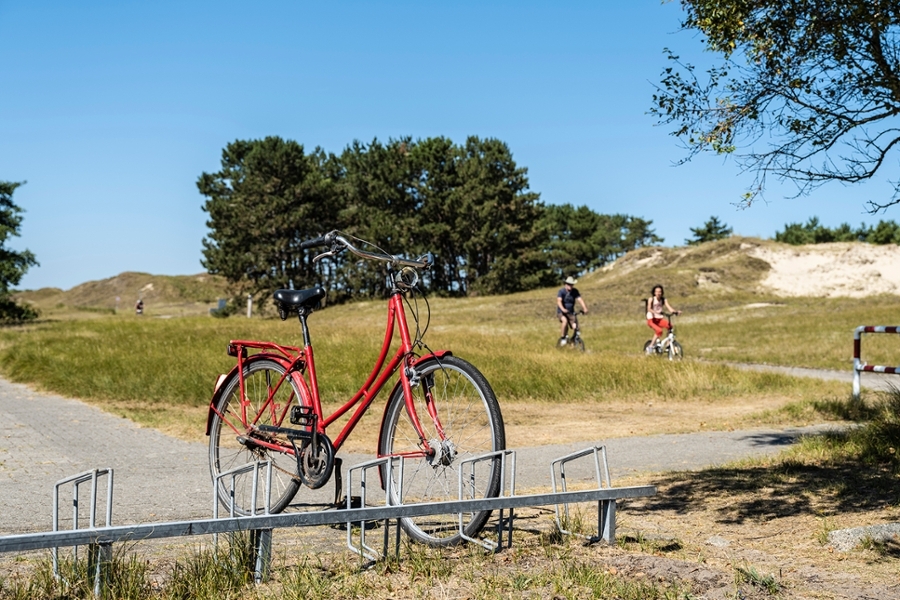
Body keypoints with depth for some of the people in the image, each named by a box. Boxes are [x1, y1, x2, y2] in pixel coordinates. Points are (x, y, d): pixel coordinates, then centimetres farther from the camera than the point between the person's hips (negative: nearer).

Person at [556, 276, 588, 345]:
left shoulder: (575, 291, -5)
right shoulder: (562, 291, -15)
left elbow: (580, 299, -17)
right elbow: (559, 301, -30)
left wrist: (584, 308, -34)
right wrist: (563, 309, -49)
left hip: (571, 313, 4)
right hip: (561, 313, -4)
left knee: (575, 327, -13)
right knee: (565, 321, -34)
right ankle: (562, 338, -18)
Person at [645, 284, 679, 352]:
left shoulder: (664, 300, 3)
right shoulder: (651, 299, -7)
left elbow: (669, 308, -9)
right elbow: (649, 309, -22)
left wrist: (676, 311, -30)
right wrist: (656, 312, -42)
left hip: (660, 319, 4)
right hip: (651, 319, -4)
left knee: (669, 326, -25)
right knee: (659, 331, -29)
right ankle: (651, 346, -13)